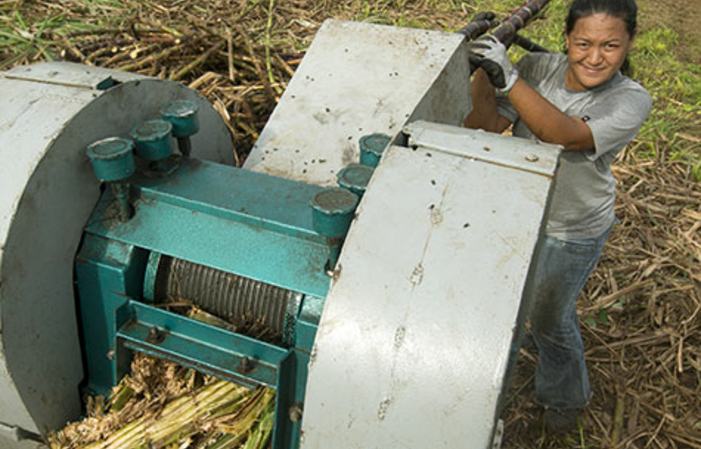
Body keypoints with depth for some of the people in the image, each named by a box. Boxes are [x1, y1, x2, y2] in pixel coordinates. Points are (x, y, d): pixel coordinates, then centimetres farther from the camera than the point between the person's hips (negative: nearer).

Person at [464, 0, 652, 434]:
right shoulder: (537, 68, -15)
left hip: (571, 234, -3)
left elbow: (566, 135, -40)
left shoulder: (631, 100, -24)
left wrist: (508, 79, -51)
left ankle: (567, 398, 46)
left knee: (549, 317, 14)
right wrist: (484, 73, -37)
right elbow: (484, 126, -20)